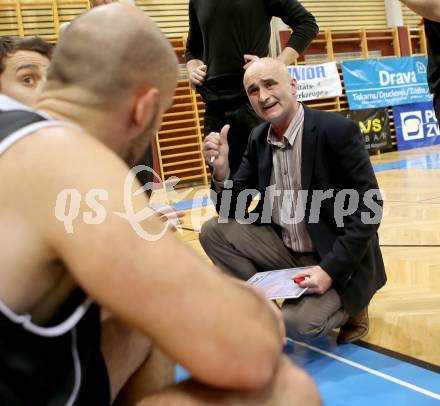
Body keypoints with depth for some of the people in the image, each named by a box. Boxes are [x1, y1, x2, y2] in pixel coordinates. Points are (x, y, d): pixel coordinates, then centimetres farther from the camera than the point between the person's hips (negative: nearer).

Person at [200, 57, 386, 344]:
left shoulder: (338, 130, -17)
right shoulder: (258, 138, 2)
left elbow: (369, 207, -17)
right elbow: (233, 211, 3)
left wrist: (331, 269, -24)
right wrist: (221, 169, -17)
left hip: (339, 260, -5)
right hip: (285, 251, 6)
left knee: (297, 323, -28)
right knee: (214, 232, -9)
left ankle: (347, 306, 6)